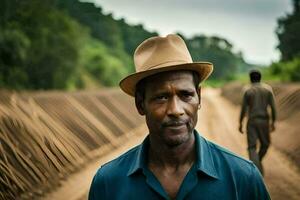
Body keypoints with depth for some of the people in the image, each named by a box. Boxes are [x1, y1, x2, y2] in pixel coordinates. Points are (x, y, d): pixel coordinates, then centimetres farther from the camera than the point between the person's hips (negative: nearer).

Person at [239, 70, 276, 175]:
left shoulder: (247, 90, -2)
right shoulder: (268, 89, 2)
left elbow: (243, 109, -3)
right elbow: (273, 107, -1)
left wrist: (240, 123, 7)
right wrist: (273, 122, 7)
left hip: (252, 121, -1)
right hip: (264, 120, 1)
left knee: (252, 147, 1)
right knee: (265, 144, 23)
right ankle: (258, 163, 28)